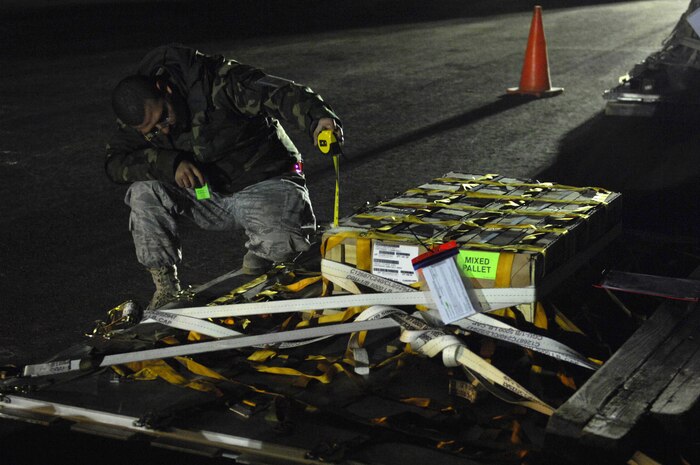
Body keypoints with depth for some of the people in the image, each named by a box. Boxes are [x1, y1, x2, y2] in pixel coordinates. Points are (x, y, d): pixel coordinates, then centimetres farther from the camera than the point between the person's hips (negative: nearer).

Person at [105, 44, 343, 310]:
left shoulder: (218, 82, -24)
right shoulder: (137, 119, -7)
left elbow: (280, 94, -30)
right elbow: (115, 164, -13)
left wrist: (317, 118, -49)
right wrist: (170, 163, -29)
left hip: (263, 183, -4)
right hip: (206, 196, 4)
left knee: (280, 245, -33)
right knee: (145, 192, -20)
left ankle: (258, 252, 7)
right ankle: (166, 286, -6)